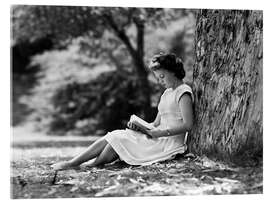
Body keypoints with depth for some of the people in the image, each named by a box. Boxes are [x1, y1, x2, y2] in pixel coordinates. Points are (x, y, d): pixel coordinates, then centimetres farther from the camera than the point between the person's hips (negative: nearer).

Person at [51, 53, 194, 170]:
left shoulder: (183, 92, -7)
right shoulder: (167, 93, 21)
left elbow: (187, 125, -18)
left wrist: (161, 133, -23)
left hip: (170, 143, -8)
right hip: (160, 139, 8)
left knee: (118, 139, -15)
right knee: (112, 137, -6)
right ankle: (72, 163, -10)